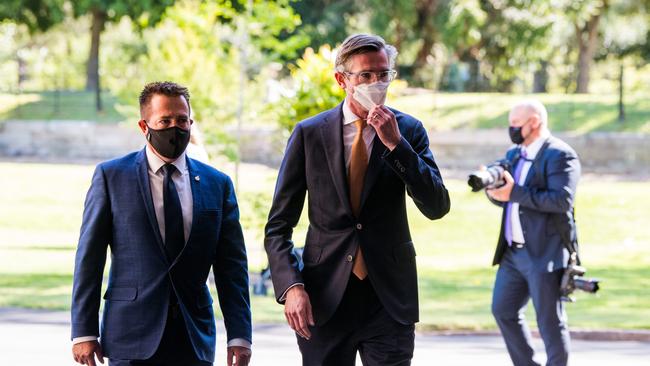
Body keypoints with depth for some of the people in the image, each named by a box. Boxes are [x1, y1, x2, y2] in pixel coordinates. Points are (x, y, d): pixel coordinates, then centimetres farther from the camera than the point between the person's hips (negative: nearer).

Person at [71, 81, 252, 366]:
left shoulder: (217, 184, 10)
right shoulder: (110, 176, 3)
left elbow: (231, 267, 8)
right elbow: (89, 258, 2)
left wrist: (239, 336, 0)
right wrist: (83, 332, -4)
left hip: (194, 341, 2)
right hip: (131, 337, -2)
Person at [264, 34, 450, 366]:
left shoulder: (408, 130, 3)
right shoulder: (309, 134, 1)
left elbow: (437, 208, -6)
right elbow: (278, 224, 2)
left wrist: (396, 144, -15)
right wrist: (290, 286, -12)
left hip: (389, 299, 0)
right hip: (325, 299, 0)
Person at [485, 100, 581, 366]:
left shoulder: (559, 155, -11)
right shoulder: (514, 155, 17)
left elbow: (562, 199, -22)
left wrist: (515, 193, -24)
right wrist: (493, 188, -4)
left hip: (545, 254, -9)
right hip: (514, 252, 9)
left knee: (550, 321, -3)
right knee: (503, 310, 11)